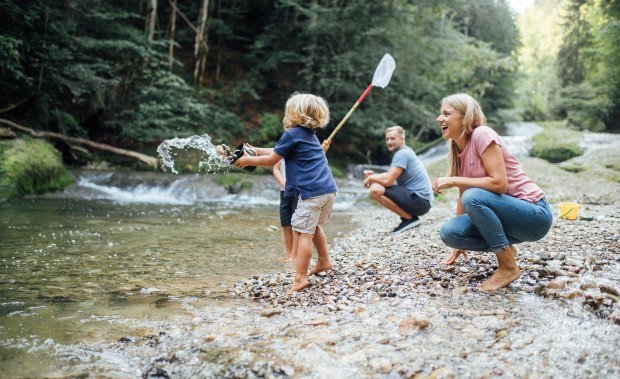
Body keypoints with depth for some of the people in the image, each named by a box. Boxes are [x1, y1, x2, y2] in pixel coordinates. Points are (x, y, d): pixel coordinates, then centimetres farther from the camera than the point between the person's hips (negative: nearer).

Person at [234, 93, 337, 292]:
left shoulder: (292, 134, -5)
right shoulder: (310, 134, 21)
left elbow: (271, 160, 1)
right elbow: (278, 152, 28)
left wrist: (248, 160, 13)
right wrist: (254, 150, 28)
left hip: (311, 191, -9)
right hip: (329, 189, 9)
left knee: (304, 232, -8)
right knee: (314, 227, 26)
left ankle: (300, 278, -9)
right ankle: (324, 261, 37)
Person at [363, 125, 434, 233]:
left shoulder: (402, 153, -14)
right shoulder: (405, 151, 16)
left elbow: (387, 181, -20)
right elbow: (390, 175, 19)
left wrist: (370, 178, -2)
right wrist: (373, 175, 3)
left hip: (420, 201, -10)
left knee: (375, 189, -22)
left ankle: (409, 218, -11)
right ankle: (410, 215, 10)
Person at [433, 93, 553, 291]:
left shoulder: (482, 135, -16)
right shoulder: (457, 149, 7)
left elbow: (499, 183, -25)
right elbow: (462, 195, 11)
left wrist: (453, 180, -21)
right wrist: (459, 243, 11)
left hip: (535, 214, -7)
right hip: (505, 213, 7)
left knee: (474, 197, -32)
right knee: (448, 232, -15)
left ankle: (509, 268, -17)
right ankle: (505, 248, 7)